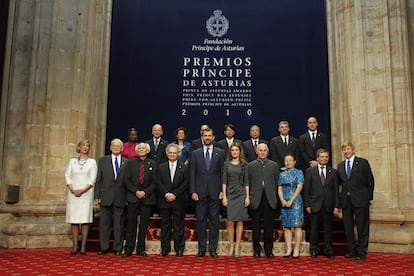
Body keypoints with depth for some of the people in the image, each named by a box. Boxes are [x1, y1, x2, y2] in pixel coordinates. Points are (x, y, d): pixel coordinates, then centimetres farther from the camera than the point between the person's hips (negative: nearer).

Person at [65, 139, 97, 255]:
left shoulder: (92, 162, 8)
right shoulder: (72, 161, 13)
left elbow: (92, 179, 0)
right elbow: (67, 176, 5)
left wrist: (82, 191, -11)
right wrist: (73, 190, -9)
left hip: (86, 193, -2)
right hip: (73, 193, 2)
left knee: (85, 219, -5)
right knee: (73, 219, 0)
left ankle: (83, 246, -1)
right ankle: (75, 245, 6)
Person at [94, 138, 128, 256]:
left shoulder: (126, 162, 6)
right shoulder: (102, 160, 8)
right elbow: (98, 179, 5)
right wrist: (97, 195, -2)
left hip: (120, 197, 0)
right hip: (105, 197, 1)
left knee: (119, 224, 5)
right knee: (104, 223, 7)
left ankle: (118, 248, 14)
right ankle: (104, 248, 17)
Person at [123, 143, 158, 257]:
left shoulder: (153, 164, 7)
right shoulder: (131, 163, 8)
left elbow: (155, 182, 2)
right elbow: (126, 180, 2)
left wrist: (145, 192, -11)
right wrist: (136, 191, -11)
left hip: (147, 198, 0)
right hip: (133, 197, 0)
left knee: (144, 224, 4)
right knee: (131, 223, 0)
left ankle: (141, 249, 13)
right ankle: (128, 249, 7)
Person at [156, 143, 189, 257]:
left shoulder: (184, 168, 6)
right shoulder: (161, 167, 9)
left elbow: (185, 184, -2)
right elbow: (158, 183, 1)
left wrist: (175, 194, -12)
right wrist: (166, 194, -13)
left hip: (179, 201, -1)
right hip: (164, 201, 1)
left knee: (179, 225, 3)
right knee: (165, 225, 6)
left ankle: (179, 249, 11)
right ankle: (165, 248, 14)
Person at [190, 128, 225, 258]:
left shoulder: (220, 153, 5)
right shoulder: (195, 153, 7)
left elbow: (223, 173, 3)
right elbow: (192, 174, 4)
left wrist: (222, 191, -4)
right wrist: (193, 191, -3)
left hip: (215, 192, -1)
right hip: (200, 192, 1)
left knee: (214, 221, 4)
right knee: (201, 221, 5)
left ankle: (213, 249, 13)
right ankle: (201, 248, 15)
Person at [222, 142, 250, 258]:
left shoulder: (244, 165, 6)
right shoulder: (226, 164, 6)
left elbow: (246, 182, 5)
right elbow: (224, 181, 4)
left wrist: (247, 197, -2)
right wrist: (224, 196, -3)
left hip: (241, 194, 0)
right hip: (230, 194, 0)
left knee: (239, 222, 2)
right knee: (230, 222, -3)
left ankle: (237, 248, 9)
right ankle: (231, 247, 8)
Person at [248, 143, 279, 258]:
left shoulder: (274, 165, 9)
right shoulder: (250, 165, 6)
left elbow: (276, 183, 8)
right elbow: (248, 183, 5)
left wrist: (273, 196, 2)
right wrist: (249, 197, 0)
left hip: (269, 200, 1)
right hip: (256, 200, 0)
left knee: (269, 226, 4)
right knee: (256, 226, 6)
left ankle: (268, 250, 14)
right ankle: (256, 250, 15)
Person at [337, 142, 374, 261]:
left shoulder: (363, 162, 0)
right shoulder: (340, 166, 12)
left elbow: (370, 181, 0)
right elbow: (338, 182, 13)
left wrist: (369, 197, -3)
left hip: (360, 199, -4)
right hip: (346, 200, 4)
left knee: (362, 227, 1)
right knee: (347, 226, 9)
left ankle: (361, 252, 11)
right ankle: (351, 251, 20)